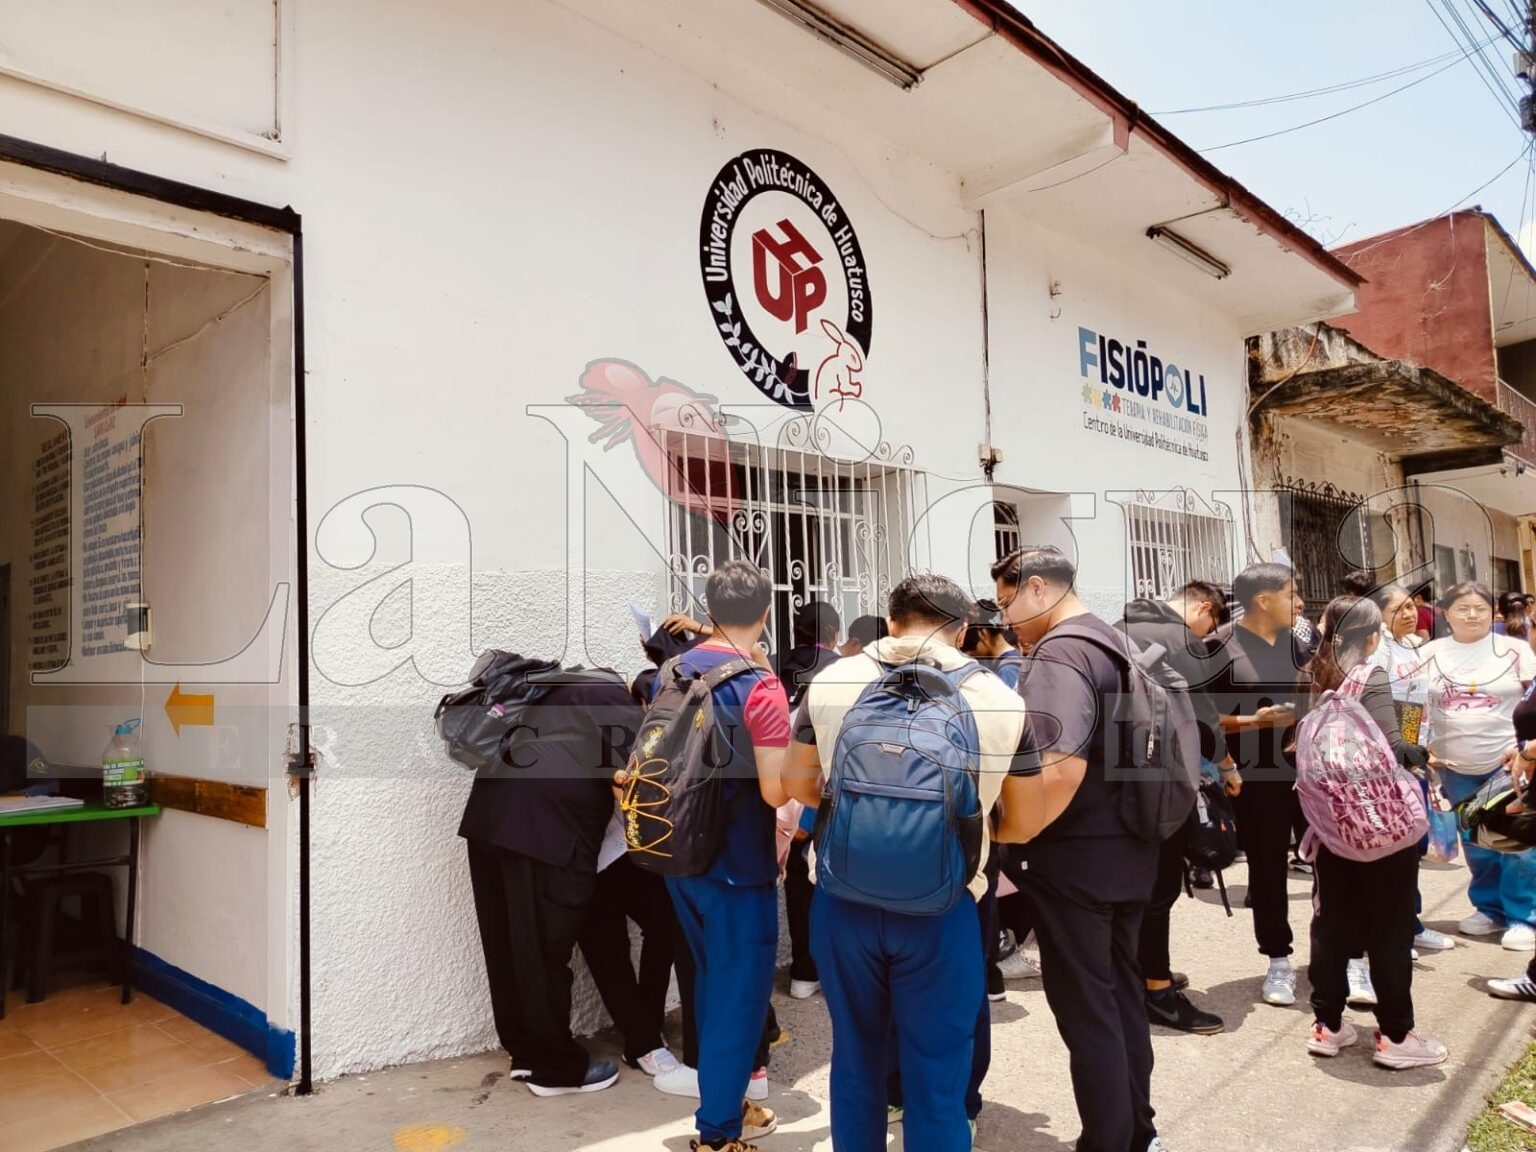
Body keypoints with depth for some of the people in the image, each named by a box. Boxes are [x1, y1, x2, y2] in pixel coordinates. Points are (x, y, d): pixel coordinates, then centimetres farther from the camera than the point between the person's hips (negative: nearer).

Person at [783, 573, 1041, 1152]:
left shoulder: (828, 682, -2)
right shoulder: (1002, 700, -6)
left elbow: (799, 785, 10)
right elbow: (1024, 821, 5)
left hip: (845, 899, 2)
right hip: (940, 908, -2)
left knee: (856, 1059, 21)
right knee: (937, 1079, 13)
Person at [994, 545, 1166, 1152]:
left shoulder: (1057, 656, -20)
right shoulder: (1116, 641, 11)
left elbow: (1062, 767, -31)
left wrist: (1009, 839, -21)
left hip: (1075, 856, -10)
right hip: (1129, 847, 10)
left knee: (1085, 1011, 3)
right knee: (1123, 994, 20)